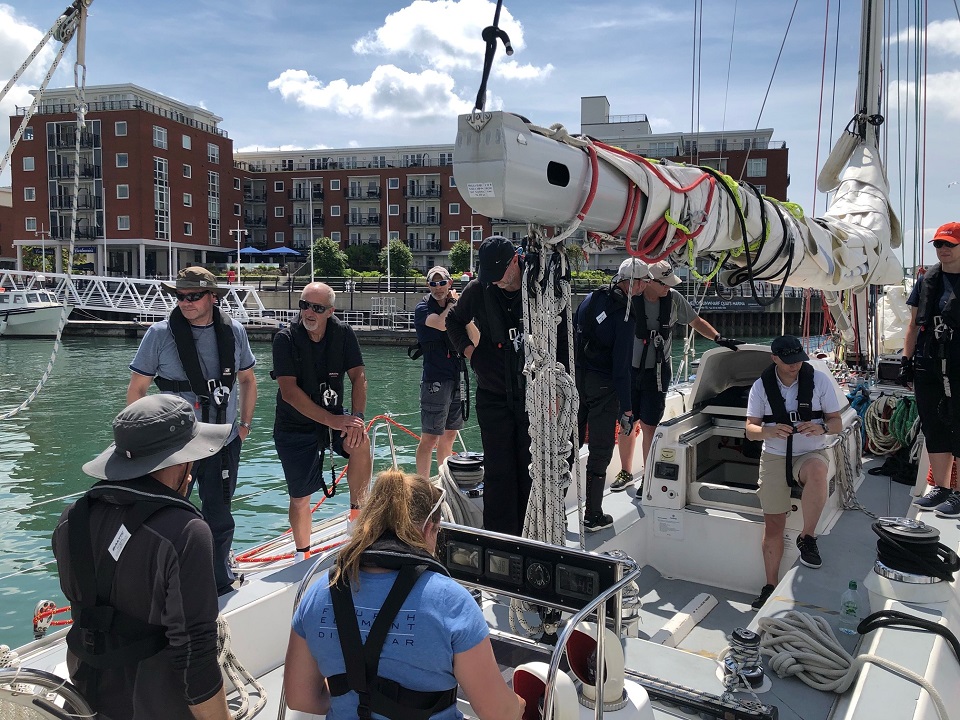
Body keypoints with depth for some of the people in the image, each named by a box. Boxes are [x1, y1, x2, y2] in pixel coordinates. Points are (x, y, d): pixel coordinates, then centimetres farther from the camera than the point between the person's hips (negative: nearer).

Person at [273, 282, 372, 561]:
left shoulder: (343, 333, -7)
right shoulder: (286, 338, -16)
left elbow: (358, 376, -8)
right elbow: (289, 392, -22)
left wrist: (356, 418, -24)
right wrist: (332, 420, -30)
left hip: (334, 417, 2)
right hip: (295, 426, -2)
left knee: (361, 443, -29)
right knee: (300, 497, 3)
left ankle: (356, 512, -9)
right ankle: (303, 554, 28)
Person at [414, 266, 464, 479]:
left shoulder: (452, 306, 14)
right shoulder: (423, 308, -5)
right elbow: (442, 324, -25)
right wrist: (452, 303, -9)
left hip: (457, 378, 7)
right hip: (435, 379, -7)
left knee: (449, 434, 15)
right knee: (429, 437, -8)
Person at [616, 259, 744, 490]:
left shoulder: (674, 299, -2)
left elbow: (696, 322, 13)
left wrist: (720, 339, 2)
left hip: (657, 373, 1)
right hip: (629, 370, -1)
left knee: (649, 426, -1)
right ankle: (626, 473, 25)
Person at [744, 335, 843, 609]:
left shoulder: (820, 380, -3)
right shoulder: (761, 386, 0)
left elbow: (837, 423, 0)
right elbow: (750, 430, 0)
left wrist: (821, 428, -24)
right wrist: (769, 431, -23)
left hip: (812, 453, -1)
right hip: (774, 457, 1)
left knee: (817, 471, -38)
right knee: (773, 522, -1)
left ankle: (807, 538, -19)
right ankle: (771, 586, 12)